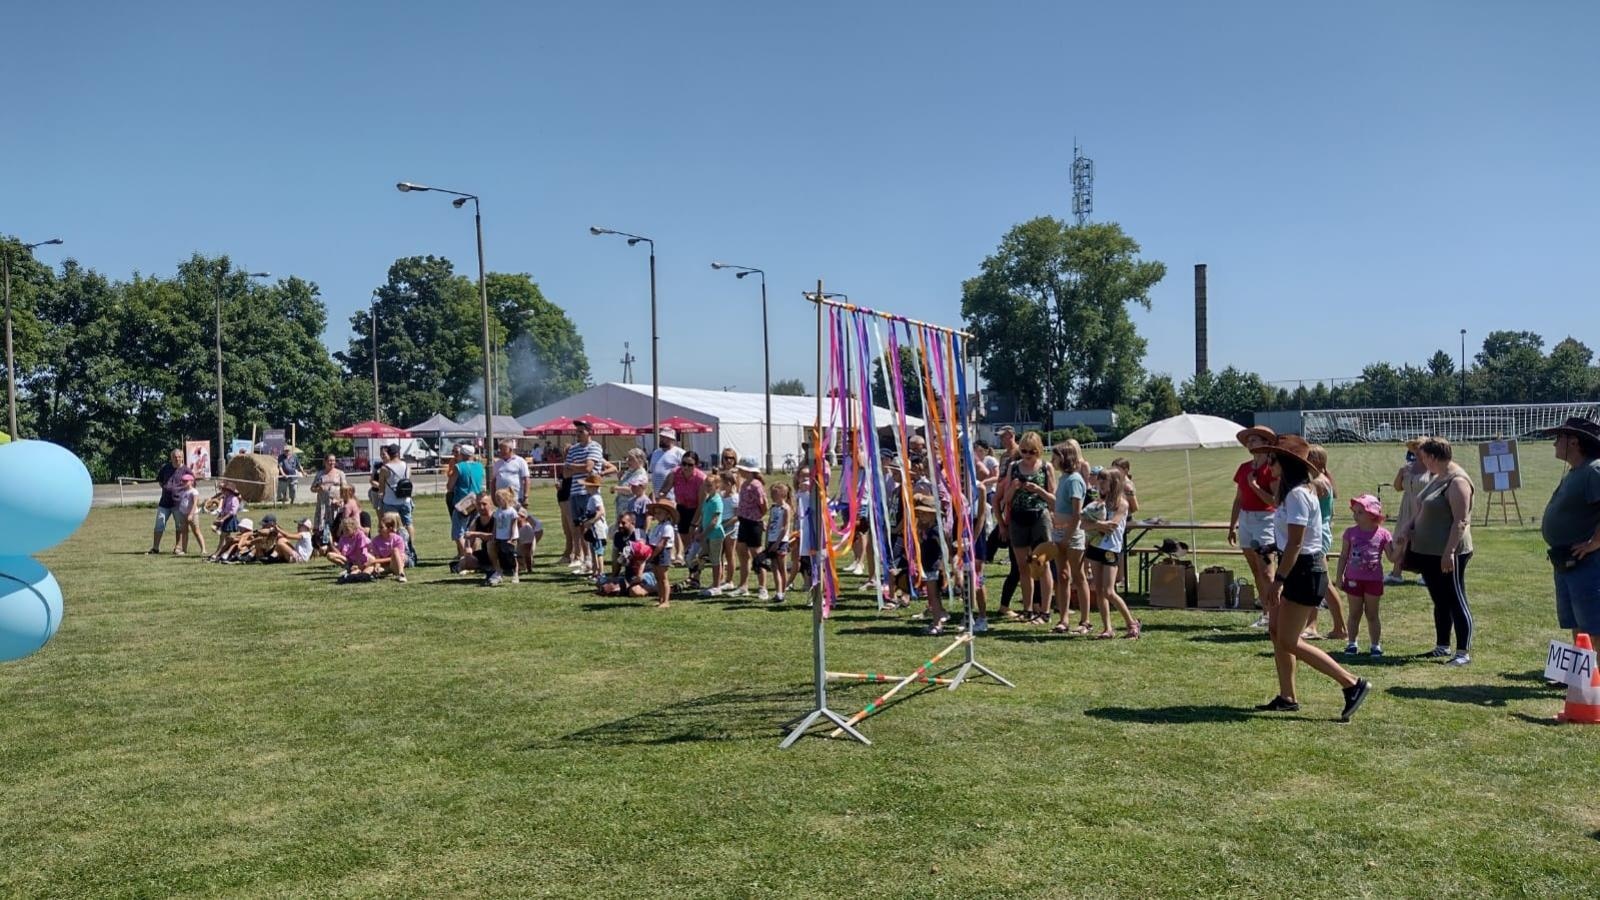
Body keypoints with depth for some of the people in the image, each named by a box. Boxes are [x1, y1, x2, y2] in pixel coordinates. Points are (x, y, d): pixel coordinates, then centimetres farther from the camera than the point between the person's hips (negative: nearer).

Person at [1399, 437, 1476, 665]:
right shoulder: (1436, 477, 14)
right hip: (1429, 552, 9)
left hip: (1448, 554, -9)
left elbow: (1461, 521, -21)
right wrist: (1408, 528, 5)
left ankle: (1464, 652, 0)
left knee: (1456, 601, -4)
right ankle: (1442, 646, 26)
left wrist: (1449, 552, -25)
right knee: (1440, 601, 16)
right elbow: (1422, 510, 22)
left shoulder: (1457, 481, -16)